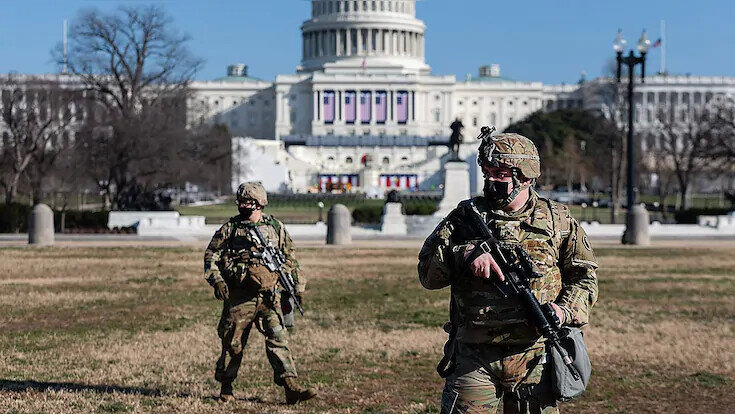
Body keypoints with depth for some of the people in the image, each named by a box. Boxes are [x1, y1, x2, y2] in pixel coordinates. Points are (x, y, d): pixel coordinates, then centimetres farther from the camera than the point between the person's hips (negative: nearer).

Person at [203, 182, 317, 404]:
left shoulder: (276, 228, 8)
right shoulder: (230, 228, 3)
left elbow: (290, 259, 16)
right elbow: (211, 256, 4)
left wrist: (298, 286, 14)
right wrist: (217, 280, -11)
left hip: (269, 296, 1)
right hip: (239, 297, -1)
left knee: (278, 337, -8)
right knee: (233, 343, 5)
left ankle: (291, 387, -11)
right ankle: (226, 388, 21)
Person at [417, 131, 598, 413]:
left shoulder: (558, 221, 8)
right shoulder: (466, 216, 7)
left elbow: (584, 277, 8)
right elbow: (427, 272, 0)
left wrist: (565, 311, -12)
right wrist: (465, 254, -18)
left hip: (534, 358, 1)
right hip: (474, 358, 0)